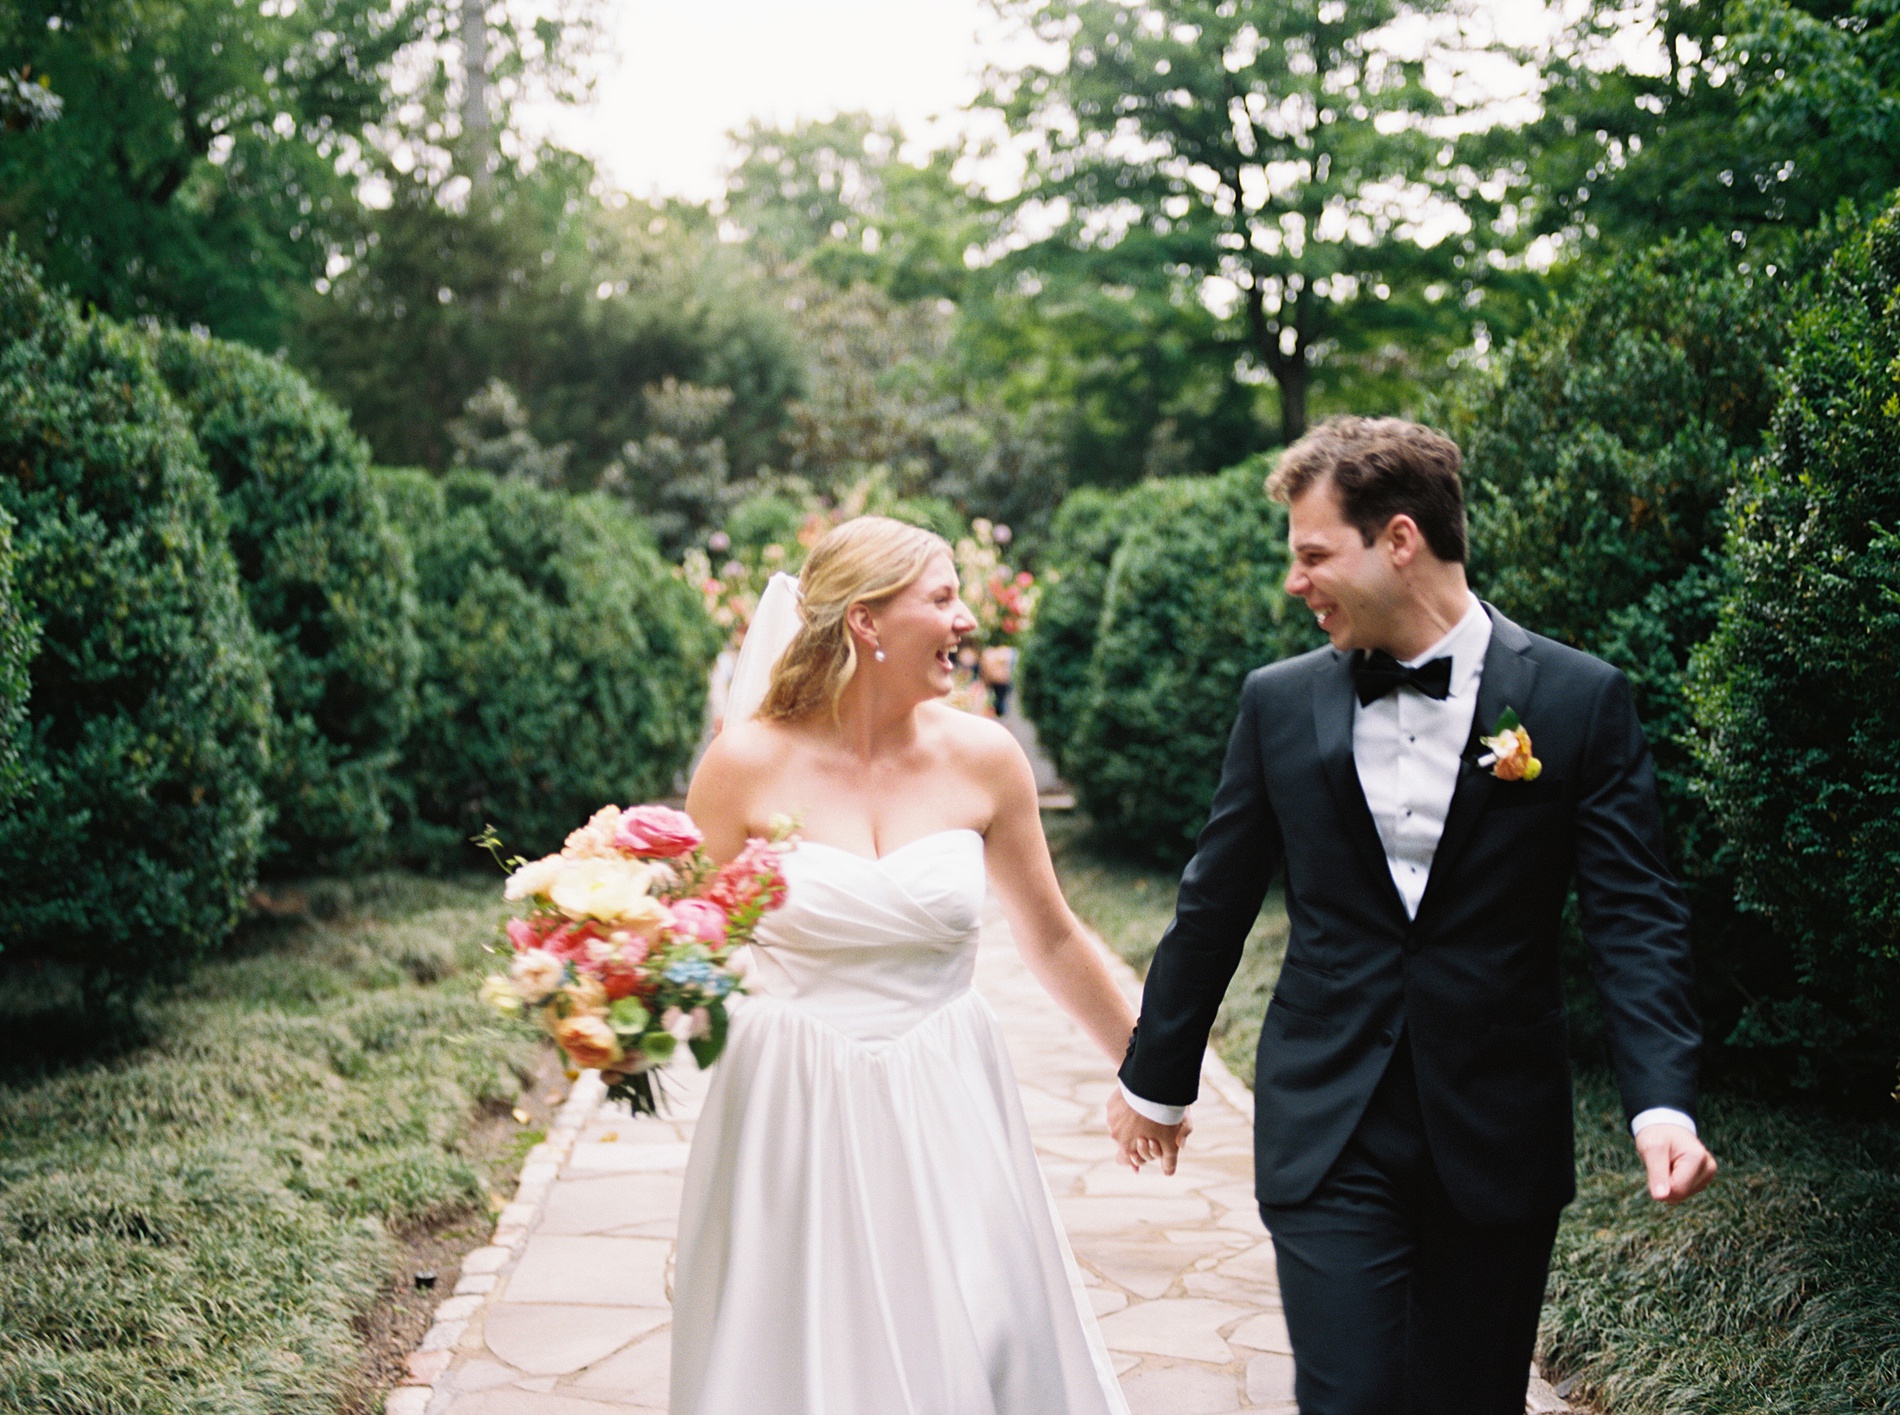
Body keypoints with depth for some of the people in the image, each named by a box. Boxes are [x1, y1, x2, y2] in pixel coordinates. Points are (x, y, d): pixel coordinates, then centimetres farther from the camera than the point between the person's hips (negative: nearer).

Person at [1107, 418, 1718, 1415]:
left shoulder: (1578, 699, -5)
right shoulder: (1280, 702, 2)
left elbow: (1634, 917, -6)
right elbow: (1214, 905, 9)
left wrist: (1662, 1103, -19)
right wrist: (1154, 1079, 16)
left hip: (1496, 1135, 0)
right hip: (1326, 1129, 1)